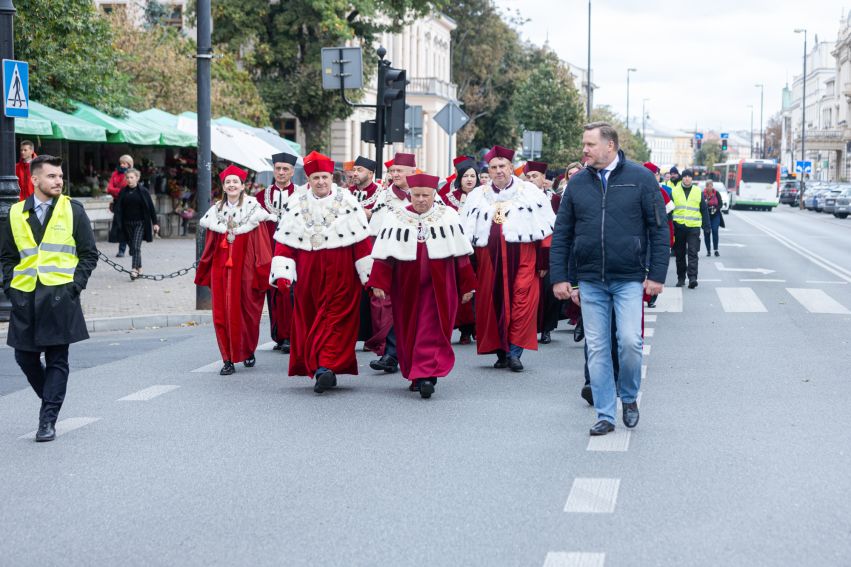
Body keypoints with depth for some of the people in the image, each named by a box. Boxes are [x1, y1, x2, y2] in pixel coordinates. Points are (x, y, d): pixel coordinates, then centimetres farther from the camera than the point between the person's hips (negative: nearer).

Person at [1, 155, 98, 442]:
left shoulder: (73, 210, 3)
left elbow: (89, 254, 4)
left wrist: (75, 286, -6)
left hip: (60, 296, -3)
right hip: (24, 298, 3)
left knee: (57, 359, -3)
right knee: (25, 357, 8)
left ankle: (48, 420, 0)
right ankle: (52, 402, 29)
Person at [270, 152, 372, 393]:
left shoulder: (348, 203, 2)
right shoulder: (296, 206, 7)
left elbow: (361, 241, 1)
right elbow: (284, 242, 3)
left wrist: (369, 275, -2)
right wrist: (282, 273, -8)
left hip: (341, 275, -3)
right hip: (308, 274, 3)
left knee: (336, 319, -10)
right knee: (309, 319, 4)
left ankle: (327, 367, -16)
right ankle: (323, 371, 12)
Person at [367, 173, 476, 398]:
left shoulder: (448, 217, 3)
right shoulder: (397, 220, 3)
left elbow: (461, 254, 4)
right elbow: (384, 254, -2)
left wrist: (466, 286, 3)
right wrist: (379, 284, -11)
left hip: (438, 285, -2)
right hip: (407, 286, 2)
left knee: (431, 331, -10)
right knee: (408, 331, 9)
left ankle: (426, 376, -15)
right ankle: (418, 375, 23)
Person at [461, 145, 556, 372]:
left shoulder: (530, 193, 5)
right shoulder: (477, 196, 12)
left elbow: (545, 229, 3)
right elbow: (466, 234, 11)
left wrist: (544, 260, -4)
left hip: (523, 259, -2)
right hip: (489, 260, 3)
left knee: (522, 305, -11)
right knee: (492, 306, 3)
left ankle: (514, 352, -7)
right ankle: (501, 352, 13)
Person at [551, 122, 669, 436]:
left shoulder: (640, 178, -2)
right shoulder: (577, 183, 6)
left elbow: (659, 229, -1)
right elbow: (561, 234, 9)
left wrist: (656, 275, -6)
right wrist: (559, 277, 3)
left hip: (629, 279, -3)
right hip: (589, 281, 3)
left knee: (630, 341, -11)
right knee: (597, 348, 3)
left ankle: (629, 397, 16)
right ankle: (605, 415, 11)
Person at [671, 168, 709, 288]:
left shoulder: (698, 192, 8)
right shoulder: (674, 191, 7)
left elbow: (704, 210, 11)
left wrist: (706, 226, 5)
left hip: (694, 227, -1)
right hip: (678, 226, 1)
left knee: (693, 253, -10)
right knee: (680, 254, 8)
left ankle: (692, 277, -16)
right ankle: (681, 278, 17)